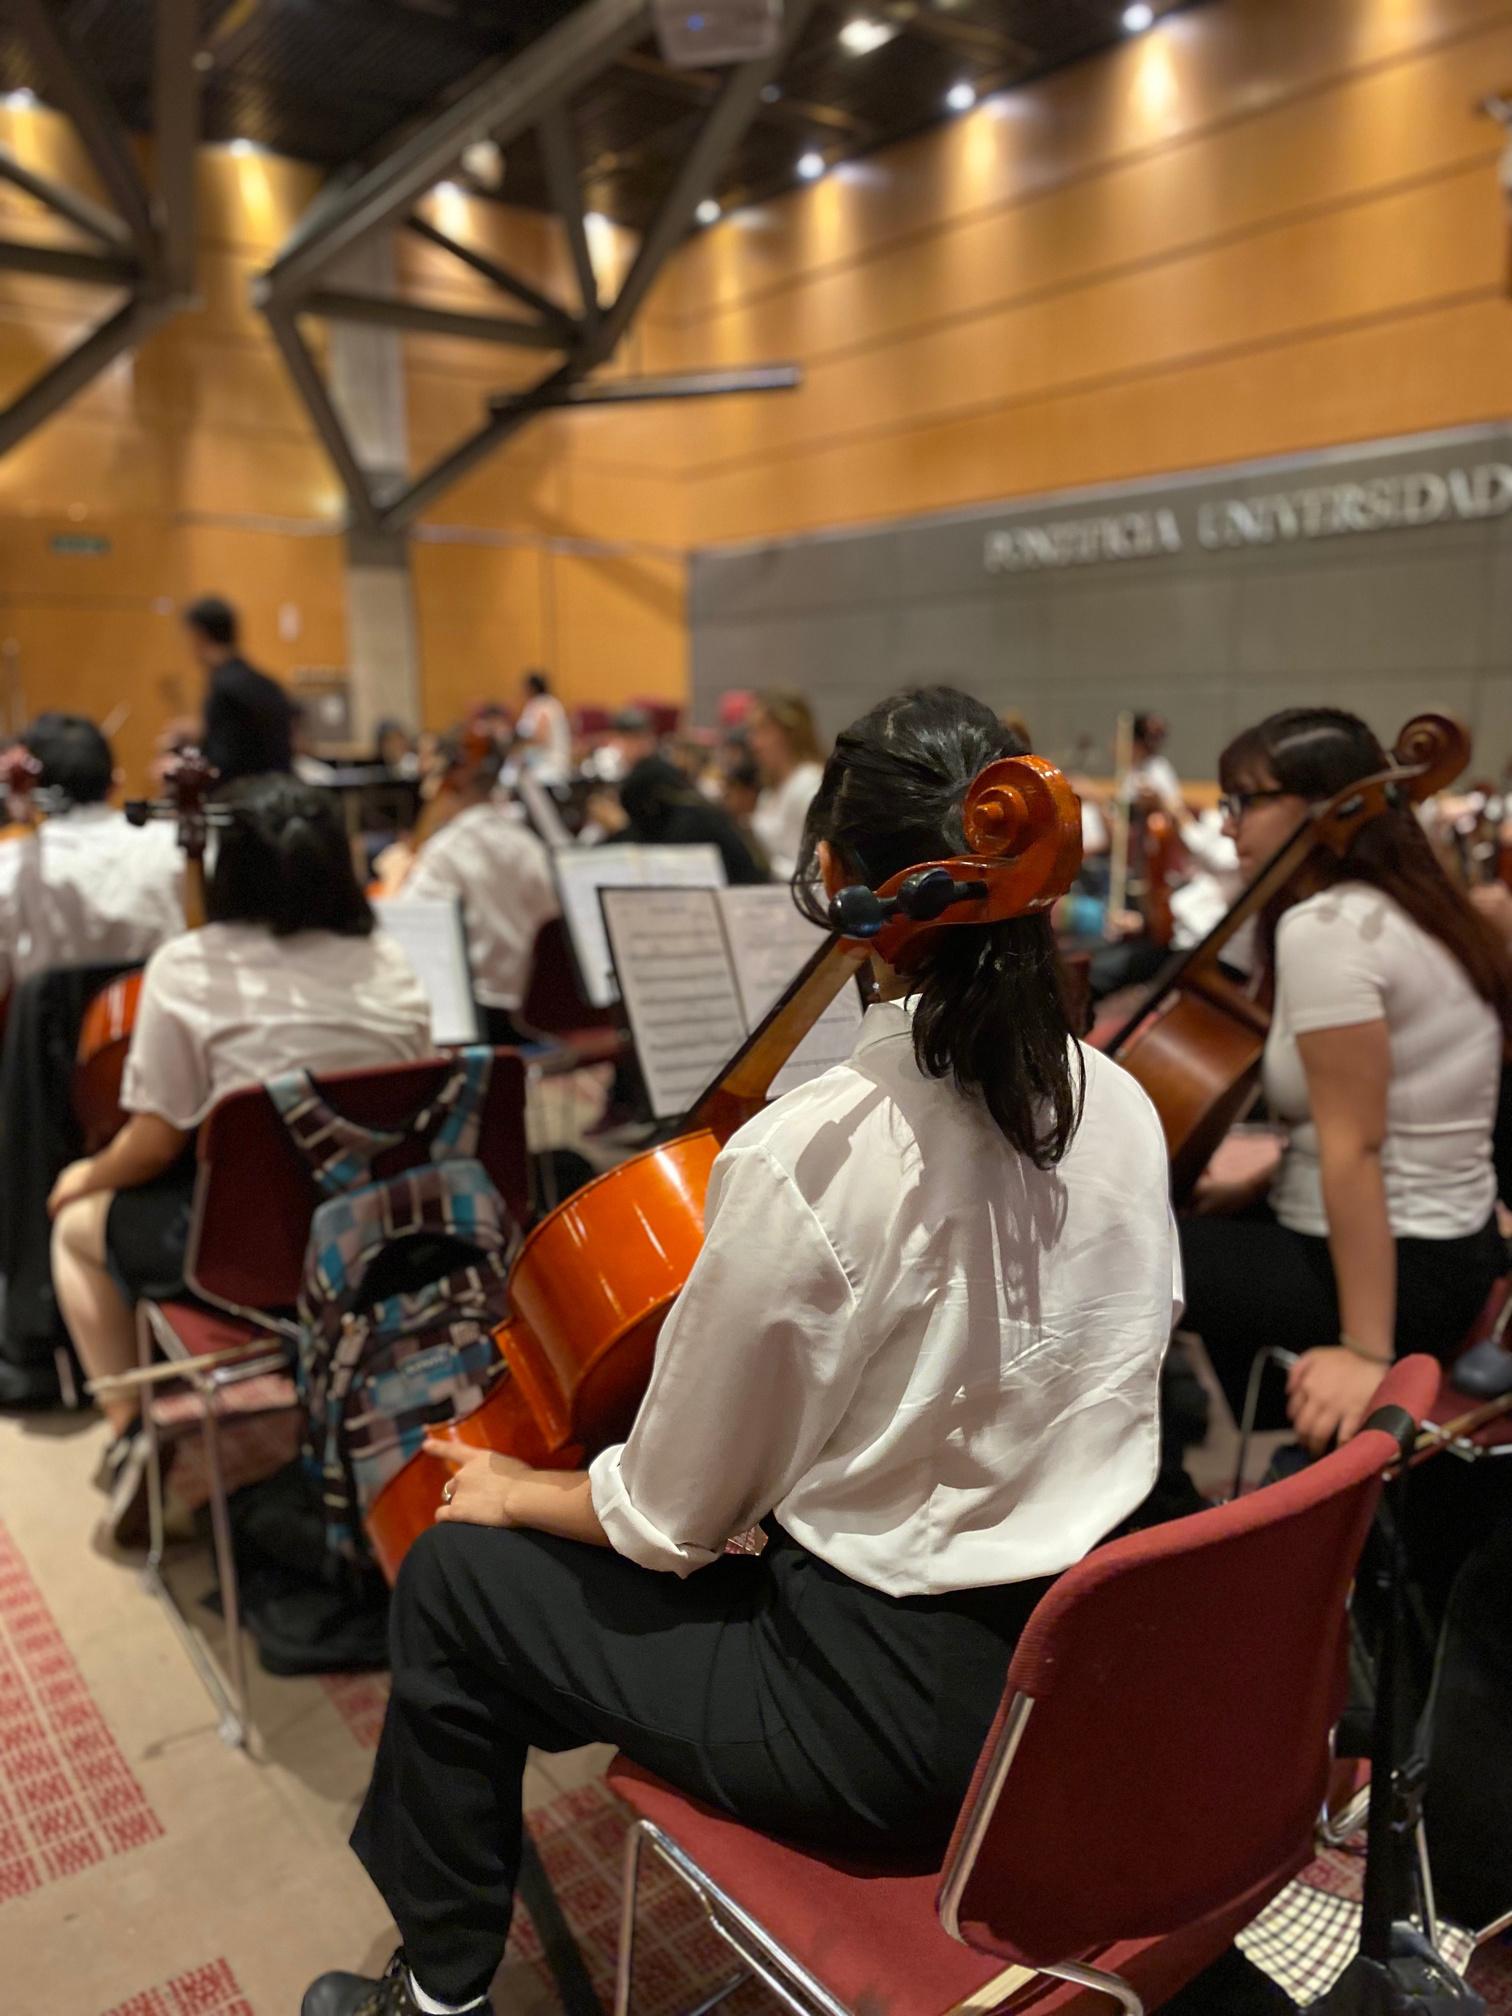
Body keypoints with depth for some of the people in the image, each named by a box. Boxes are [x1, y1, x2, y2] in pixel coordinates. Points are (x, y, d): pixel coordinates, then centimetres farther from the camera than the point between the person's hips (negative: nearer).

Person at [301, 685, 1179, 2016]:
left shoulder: (806, 1155, -27)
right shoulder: (1123, 1107, -7)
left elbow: (669, 1520, -14)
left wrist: (518, 1492, 6)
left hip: (897, 1720, -6)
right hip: (1086, 1665, 7)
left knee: (455, 1577, 10)